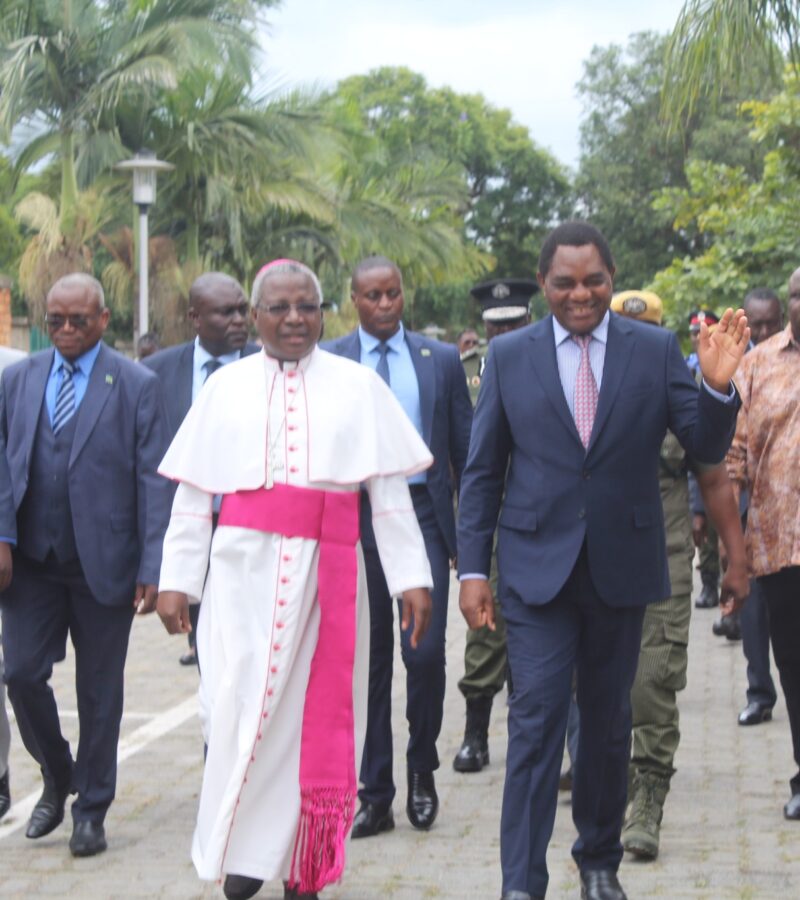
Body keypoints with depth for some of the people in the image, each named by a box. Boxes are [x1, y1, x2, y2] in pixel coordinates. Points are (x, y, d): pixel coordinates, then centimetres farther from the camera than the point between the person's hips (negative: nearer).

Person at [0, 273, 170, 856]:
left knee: (100, 689, 5)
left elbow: (153, 481, -4)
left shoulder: (137, 386, -1)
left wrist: (152, 567, -10)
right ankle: (57, 780, 23)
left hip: (104, 561, -2)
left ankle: (92, 810, 18)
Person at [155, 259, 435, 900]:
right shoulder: (227, 387, 8)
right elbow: (192, 494, 7)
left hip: (327, 572, 0)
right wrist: (177, 579, 2)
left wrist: (411, 577, -2)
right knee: (241, 708, -6)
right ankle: (244, 847, 10)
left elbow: (390, 492, 4)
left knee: (317, 711, 4)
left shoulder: (358, 387, 7)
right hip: (244, 569, 0)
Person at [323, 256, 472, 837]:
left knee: (426, 651, -8)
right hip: (354, 517, 0)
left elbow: (465, 450, 10)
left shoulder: (441, 360, 8)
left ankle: (422, 771, 16)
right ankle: (375, 794, 12)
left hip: (423, 513, 0)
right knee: (368, 660, 4)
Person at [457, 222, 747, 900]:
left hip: (621, 565, 2)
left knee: (608, 720, 14)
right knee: (537, 719, -7)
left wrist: (717, 387, -22)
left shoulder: (656, 350, 0)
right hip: (538, 565, -1)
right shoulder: (509, 356, 0)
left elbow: (707, 449, -3)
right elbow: (483, 471, 3)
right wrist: (473, 568, -1)